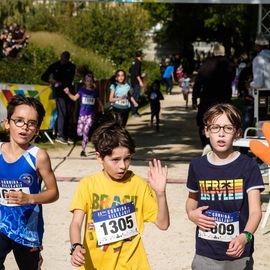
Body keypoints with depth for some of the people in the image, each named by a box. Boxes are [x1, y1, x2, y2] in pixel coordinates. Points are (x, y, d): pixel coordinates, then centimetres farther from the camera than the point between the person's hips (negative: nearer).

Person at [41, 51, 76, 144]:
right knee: (62, 113, -12)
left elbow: (70, 79, -1)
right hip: (59, 92, -3)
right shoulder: (54, 66, 1)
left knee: (70, 114, 2)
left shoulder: (71, 66, 5)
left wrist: (60, 83, -16)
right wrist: (51, 80, -20)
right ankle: (60, 136, -10)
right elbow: (43, 77, 1)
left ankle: (69, 135, 10)